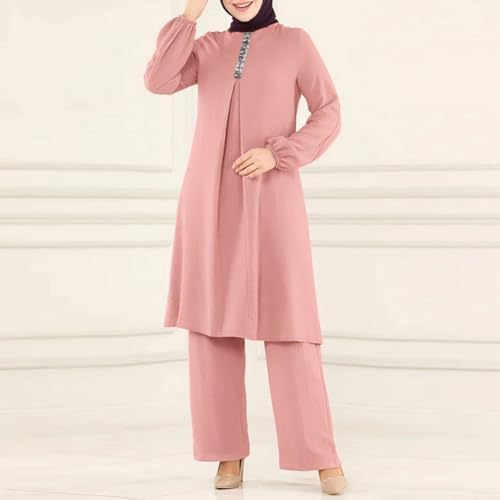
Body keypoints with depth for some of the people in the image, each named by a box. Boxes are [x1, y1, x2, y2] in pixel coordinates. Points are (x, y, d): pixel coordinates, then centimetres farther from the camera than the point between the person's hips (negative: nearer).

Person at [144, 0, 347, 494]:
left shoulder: (294, 42, 5)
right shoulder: (207, 46, 12)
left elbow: (328, 115, 0)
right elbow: (158, 80, -5)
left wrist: (277, 153, -14)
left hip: (271, 199, -3)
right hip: (210, 199, 3)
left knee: (286, 322, -6)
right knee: (212, 321, 0)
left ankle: (323, 454, 1)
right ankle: (228, 453, 8)